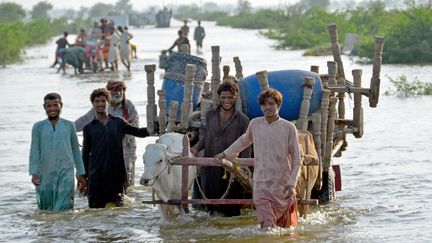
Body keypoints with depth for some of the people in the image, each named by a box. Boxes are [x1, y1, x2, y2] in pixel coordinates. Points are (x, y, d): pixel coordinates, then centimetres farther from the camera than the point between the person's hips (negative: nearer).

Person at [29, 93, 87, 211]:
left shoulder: (69, 126, 7)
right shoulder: (38, 127, 6)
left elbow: (76, 150, 14)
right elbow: (34, 151, 3)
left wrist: (81, 174, 15)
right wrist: (34, 173, -9)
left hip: (66, 174, -1)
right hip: (45, 176, 1)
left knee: (64, 207, -13)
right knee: (46, 209, 6)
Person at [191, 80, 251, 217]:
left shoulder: (242, 120, -1)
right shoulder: (210, 115, 9)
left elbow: (246, 149, 0)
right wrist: (196, 148, 2)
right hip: (210, 169, 3)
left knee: (231, 210, 2)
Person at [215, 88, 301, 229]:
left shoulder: (288, 128, -4)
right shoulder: (255, 124, 5)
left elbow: (296, 160, -1)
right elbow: (244, 141, 28)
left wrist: (292, 184, -11)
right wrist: (226, 154, 34)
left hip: (283, 185, -1)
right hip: (261, 185, 1)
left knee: (288, 228, 8)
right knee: (267, 226, -18)